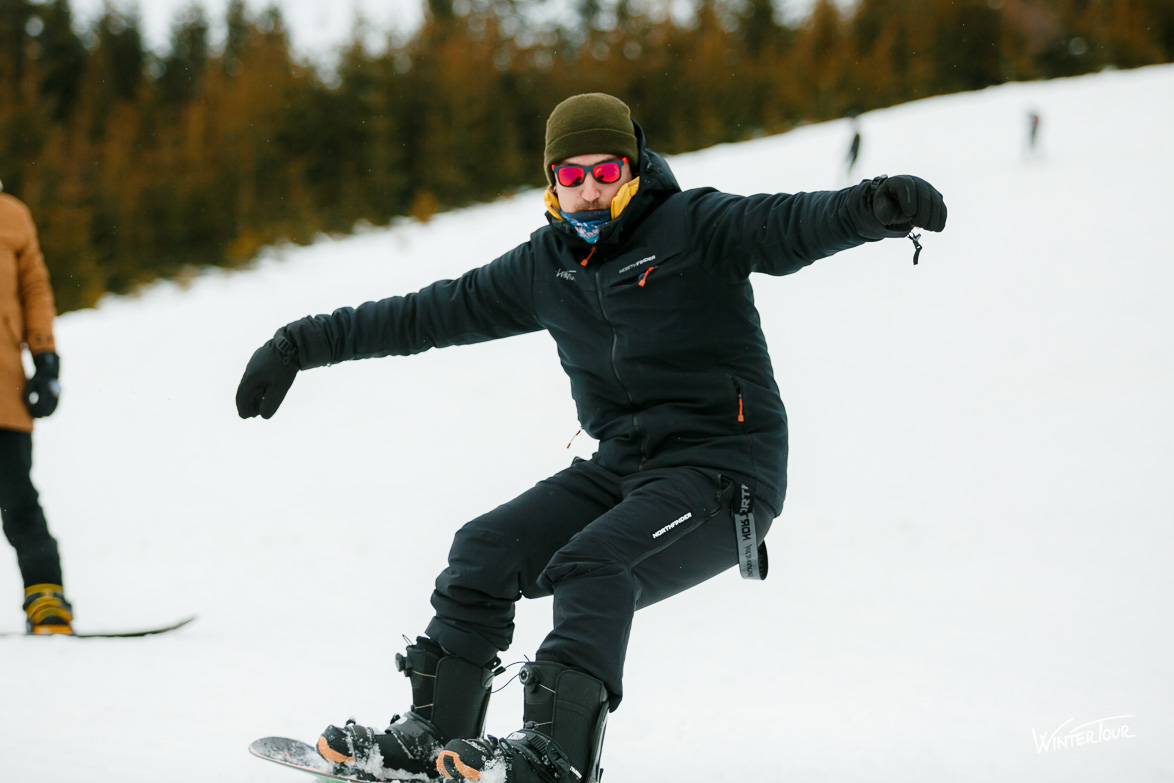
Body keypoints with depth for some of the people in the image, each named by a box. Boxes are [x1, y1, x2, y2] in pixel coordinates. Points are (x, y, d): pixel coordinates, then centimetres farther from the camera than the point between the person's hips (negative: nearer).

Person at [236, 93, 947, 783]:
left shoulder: (693, 228, -8)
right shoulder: (547, 267, 11)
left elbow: (789, 227, -25)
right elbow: (432, 313, 18)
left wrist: (871, 208, -48)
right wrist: (306, 345, 19)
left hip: (723, 473, -7)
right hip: (624, 467, 7)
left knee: (593, 565, -29)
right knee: (486, 550, -3)